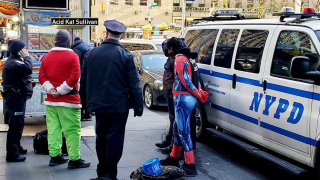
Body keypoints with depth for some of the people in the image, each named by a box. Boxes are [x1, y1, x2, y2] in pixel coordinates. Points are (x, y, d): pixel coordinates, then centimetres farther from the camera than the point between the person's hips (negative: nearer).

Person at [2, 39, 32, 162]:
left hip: (18, 97, 11)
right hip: (16, 98, -11)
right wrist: (27, 57, -17)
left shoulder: (15, 61, 16)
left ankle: (16, 147, 35)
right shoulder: (13, 63, -19)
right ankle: (12, 153, -4)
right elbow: (28, 69, -31)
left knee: (18, 124, 21)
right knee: (16, 124, -8)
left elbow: (25, 72, 17)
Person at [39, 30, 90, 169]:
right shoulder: (72, 56, -7)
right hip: (68, 100, -6)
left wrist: (50, 89, -3)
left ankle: (54, 156, 18)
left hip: (51, 100, 6)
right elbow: (74, 77, -16)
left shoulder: (47, 57, 10)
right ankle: (74, 159, 1)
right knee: (72, 130, -2)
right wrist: (60, 91, -12)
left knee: (53, 129, 12)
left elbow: (42, 76, 6)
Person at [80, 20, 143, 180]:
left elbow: (83, 81, 8)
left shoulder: (91, 54, 1)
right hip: (119, 105, -4)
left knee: (101, 137, 18)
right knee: (114, 139, 3)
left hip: (98, 104, 4)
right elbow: (134, 84, -11)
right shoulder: (125, 56, -11)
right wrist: (138, 106, -3)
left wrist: (86, 100, 19)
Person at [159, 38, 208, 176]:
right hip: (186, 98, 10)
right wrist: (200, 93, 3)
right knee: (177, 128, 20)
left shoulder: (179, 59, -11)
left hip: (183, 98, -10)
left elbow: (185, 80, -18)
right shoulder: (186, 59, 20)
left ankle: (190, 166, -7)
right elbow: (190, 79, 16)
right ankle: (174, 158, 33)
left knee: (184, 131, -8)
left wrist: (198, 95, -11)